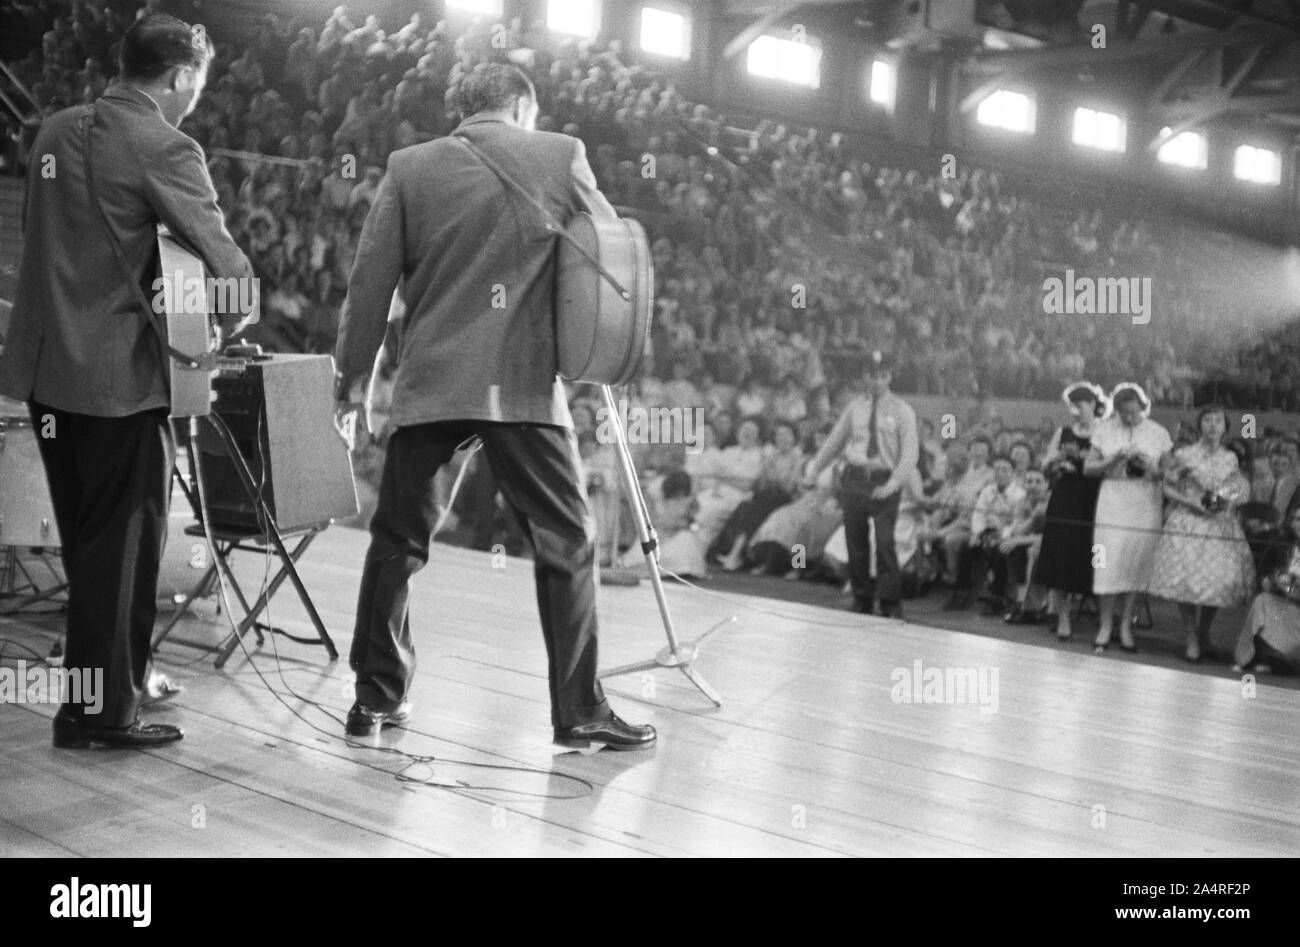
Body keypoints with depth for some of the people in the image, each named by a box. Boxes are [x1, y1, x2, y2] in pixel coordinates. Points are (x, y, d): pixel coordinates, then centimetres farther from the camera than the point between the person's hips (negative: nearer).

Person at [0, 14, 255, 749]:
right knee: (125, 543, 2)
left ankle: (110, 675, 31)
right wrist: (239, 311, 6)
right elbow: (224, 260, -14)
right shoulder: (164, 147, -12)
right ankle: (104, 709, 8)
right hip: (117, 372, -8)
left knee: (86, 541, 18)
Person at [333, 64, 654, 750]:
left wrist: (349, 383, 11)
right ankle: (579, 712, 7)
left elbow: (369, 284, 4)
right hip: (525, 384, -2)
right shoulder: (561, 156, 4)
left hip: (428, 384, 2)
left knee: (396, 539, 13)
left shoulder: (409, 167, 6)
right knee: (566, 543, 6)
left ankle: (375, 700, 18)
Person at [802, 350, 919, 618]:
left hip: (884, 483, -3)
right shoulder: (855, 407, 10)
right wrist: (813, 469, 12)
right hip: (854, 480, 3)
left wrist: (893, 484, -21)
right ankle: (861, 600, 20)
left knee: (885, 543, -10)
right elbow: (834, 441, 17)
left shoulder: (902, 411, -1)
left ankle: (891, 606, 1)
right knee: (856, 543, 7)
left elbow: (910, 454, -8)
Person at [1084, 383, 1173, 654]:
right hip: (1112, 504, 0)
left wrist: (1150, 468, -15)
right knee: (1108, 564, -6)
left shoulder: (1159, 433, 4)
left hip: (1147, 507, 1)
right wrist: (1112, 461, -14)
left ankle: (1126, 626, 12)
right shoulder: (1104, 430, 4)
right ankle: (1105, 626, 3)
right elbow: (1088, 468, 3)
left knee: (1137, 566, 1)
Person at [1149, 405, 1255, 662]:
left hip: (1222, 526, 3)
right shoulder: (1184, 454, -1)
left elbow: (1241, 490, 16)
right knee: (1186, 581, -8)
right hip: (1188, 524, -3)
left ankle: (1204, 633, 21)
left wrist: (1229, 502, -5)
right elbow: (1168, 488, 2)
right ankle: (1191, 641, 5)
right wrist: (1191, 502, -13)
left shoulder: (1231, 458, 9)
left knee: (1219, 581, -1)